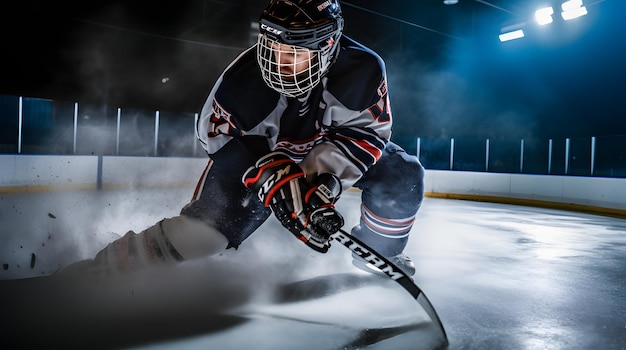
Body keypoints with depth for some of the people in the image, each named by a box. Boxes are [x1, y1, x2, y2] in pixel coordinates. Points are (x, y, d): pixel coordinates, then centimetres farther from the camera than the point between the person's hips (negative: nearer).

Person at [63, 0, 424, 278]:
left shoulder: (362, 69, -30)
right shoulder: (243, 79, -30)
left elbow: (366, 131, -25)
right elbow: (221, 136, -19)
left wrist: (325, 182, -41)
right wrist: (275, 179, -34)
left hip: (334, 146, 2)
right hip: (262, 151, -2)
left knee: (402, 175, -18)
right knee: (215, 212, -19)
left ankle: (379, 252, 10)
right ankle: (103, 274, -6)